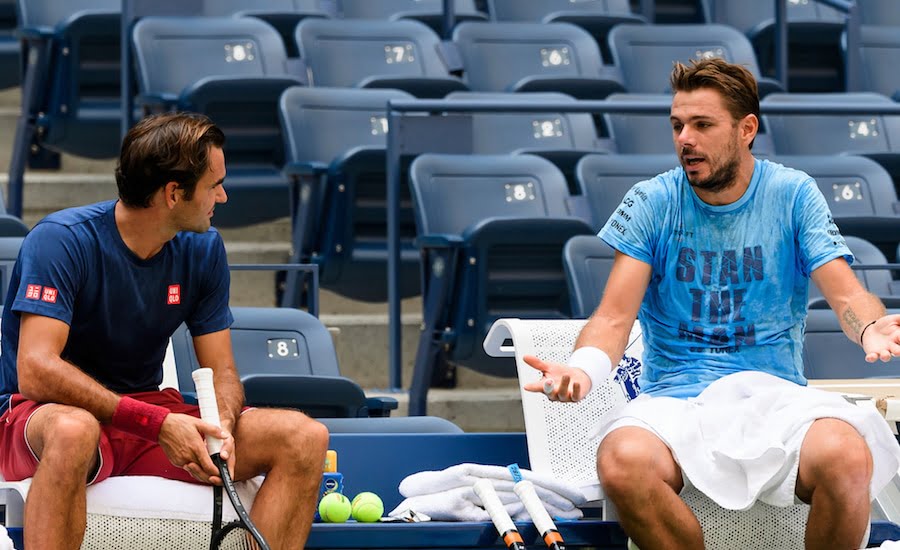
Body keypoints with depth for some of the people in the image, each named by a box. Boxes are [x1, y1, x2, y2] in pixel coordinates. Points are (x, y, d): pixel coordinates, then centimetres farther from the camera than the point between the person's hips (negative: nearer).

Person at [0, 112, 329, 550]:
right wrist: (156, 423, -34)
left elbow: (220, 370, 5)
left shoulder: (203, 248, 2)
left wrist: (222, 427, -21)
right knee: (73, 431, -44)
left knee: (305, 436, -12)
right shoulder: (61, 240, -18)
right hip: (43, 414, -6)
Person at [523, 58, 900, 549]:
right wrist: (582, 370, -25)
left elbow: (846, 294, -2)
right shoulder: (650, 203, 6)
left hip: (774, 395, 0)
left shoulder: (793, 195, 6)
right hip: (674, 398, 0)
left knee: (846, 458, -35)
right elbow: (615, 315, -1)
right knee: (623, 463, -36)